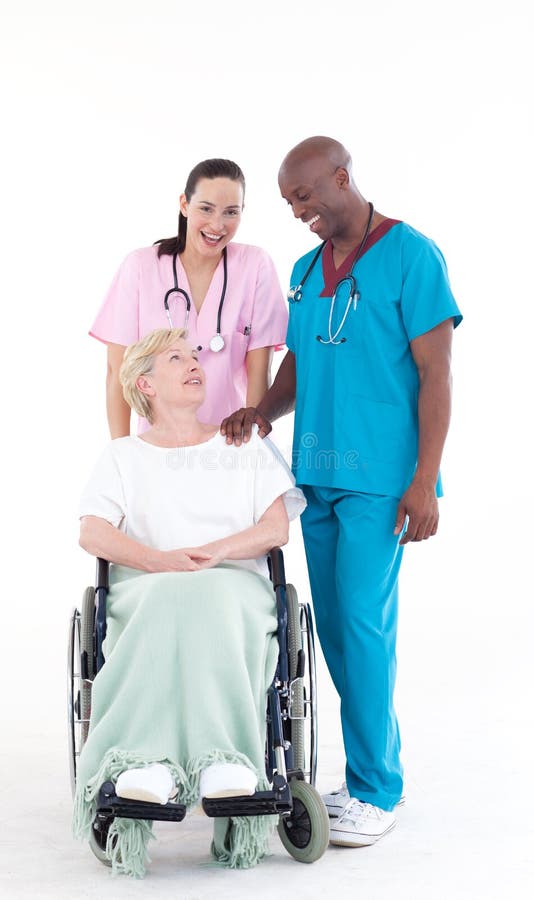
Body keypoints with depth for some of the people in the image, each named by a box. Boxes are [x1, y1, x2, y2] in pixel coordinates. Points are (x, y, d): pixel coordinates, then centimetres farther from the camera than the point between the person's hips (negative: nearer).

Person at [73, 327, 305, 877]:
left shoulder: (247, 449, 27)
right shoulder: (123, 456, 25)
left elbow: (277, 527, 13)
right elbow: (93, 533, 8)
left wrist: (216, 551, -8)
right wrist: (161, 560, -12)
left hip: (236, 585, 0)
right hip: (146, 589, 0)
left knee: (208, 599, -39)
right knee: (170, 599, -40)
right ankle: (172, 764, -57)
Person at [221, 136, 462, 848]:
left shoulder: (410, 255, -5)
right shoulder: (306, 269, 15)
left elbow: (435, 373, -9)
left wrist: (425, 482, -14)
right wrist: (263, 411, -3)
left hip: (378, 477, -7)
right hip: (315, 471, 7)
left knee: (363, 622, -7)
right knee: (332, 621, 9)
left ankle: (375, 788, 4)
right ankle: (373, 761, 21)